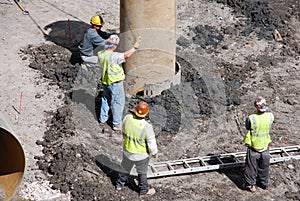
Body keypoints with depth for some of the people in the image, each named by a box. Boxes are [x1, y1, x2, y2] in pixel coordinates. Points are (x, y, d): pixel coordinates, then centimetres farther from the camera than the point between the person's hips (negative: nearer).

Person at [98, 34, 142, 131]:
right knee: (118, 103, 7)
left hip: (105, 82, 7)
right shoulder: (114, 56, -29)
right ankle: (117, 124, 13)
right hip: (115, 83, -7)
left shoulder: (101, 54, -7)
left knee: (105, 99, 26)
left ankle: (103, 118, 39)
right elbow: (126, 55, -33)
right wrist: (135, 46, -23)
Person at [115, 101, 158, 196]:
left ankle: (119, 184, 52)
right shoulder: (147, 127, -35)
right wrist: (154, 153, -1)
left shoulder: (127, 118, -22)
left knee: (125, 168, 31)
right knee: (142, 173, 23)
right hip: (141, 155, -4)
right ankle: (143, 190, 45)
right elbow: (152, 143, -22)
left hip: (127, 150, 4)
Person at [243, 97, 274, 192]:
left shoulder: (251, 118, -26)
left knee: (251, 166, 15)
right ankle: (264, 183, 38)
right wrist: (266, 110, 13)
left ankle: (250, 184, 24)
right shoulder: (270, 116, -17)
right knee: (264, 166, 22)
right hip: (265, 145, 3)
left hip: (253, 146, -3)